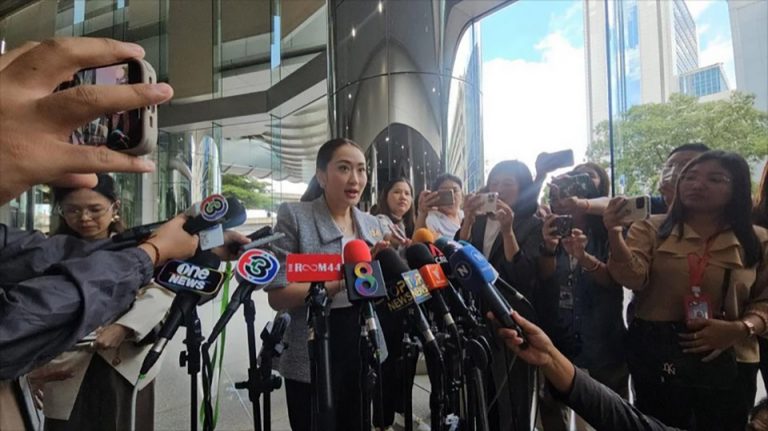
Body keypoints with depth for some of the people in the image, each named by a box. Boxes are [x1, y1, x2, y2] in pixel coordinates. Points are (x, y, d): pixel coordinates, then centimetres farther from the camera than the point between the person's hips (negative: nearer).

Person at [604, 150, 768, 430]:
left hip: (727, 360, 2)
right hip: (656, 354, -1)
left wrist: (741, 329, -15)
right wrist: (615, 233, -31)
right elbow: (633, 278, -16)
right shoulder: (651, 229, -2)